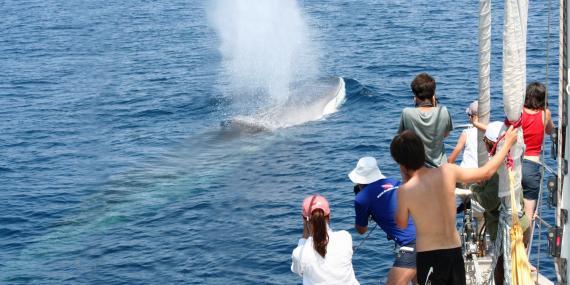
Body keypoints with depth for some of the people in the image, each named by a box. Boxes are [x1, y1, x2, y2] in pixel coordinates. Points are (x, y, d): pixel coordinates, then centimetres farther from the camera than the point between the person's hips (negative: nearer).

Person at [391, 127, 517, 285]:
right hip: (455, 251, 4)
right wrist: (508, 143, 20)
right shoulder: (447, 171, -7)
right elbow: (486, 172, 6)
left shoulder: (404, 191, -15)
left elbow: (401, 224, 3)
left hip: (428, 256, -4)